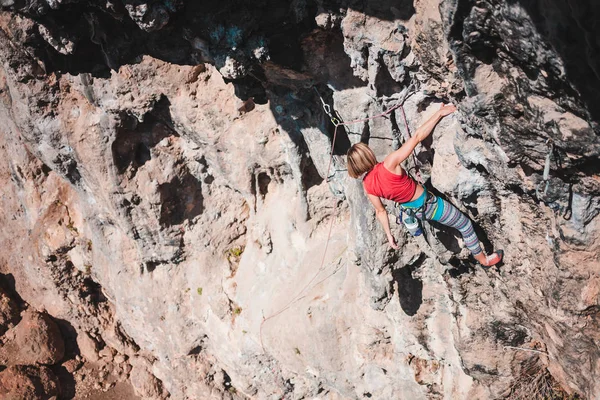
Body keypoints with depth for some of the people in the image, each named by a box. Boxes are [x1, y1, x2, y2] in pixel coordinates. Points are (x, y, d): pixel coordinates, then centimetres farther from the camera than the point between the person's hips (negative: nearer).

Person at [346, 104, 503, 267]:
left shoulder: (367, 185, -16)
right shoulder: (389, 164, -35)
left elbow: (380, 211, -3)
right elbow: (417, 137, -32)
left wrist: (389, 234, 12)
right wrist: (439, 113, -24)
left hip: (411, 209, 6)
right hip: (429, 205, -6)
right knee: (465, 225, 16)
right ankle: (483, 259, 33)